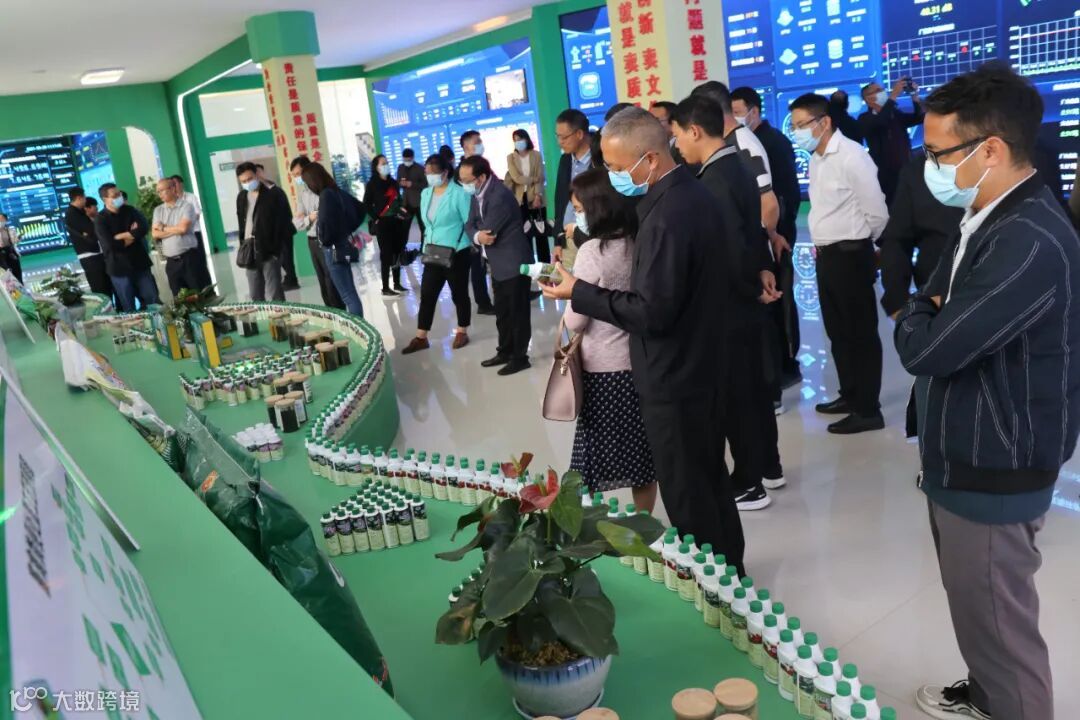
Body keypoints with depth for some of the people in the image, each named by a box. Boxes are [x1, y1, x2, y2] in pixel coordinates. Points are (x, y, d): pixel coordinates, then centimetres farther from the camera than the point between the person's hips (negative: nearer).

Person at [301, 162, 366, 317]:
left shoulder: (326, 194, -15)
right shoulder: (338, 191, 10)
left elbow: (325, 223, -24)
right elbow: (360, 208, 22)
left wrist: (325, 241, -4)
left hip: (335, 250, -9)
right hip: (344, 246, 9)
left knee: (348, 295, -8)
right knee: (350, 293, 13)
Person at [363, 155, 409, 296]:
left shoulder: (393, 182, 13)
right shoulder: (372, 184, -5)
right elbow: (366, 205, -7)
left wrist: (403, 213, 7)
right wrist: (376, 219, -12)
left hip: (396, 222, 6)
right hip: (383, 224, -6)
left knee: (397, 254, 9)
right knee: (386, 255, -5)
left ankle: (397, 284, 21)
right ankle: (385, 288, 0)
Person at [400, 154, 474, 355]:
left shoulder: (459, 193, -13)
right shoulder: (425, 193, 8)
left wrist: (456, 248, -15)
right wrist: (428, 245, 7)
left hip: (457, 254, -6)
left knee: (459, 294, 9)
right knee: (427, 295, 6)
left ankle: (462, 333, 25)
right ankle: (420, 338, 12)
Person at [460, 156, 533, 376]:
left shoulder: (500, 196, -24)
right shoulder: (478, 194, 5)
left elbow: (488, 231, -25)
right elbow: (470, 225, 4)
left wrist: (481, 235, -3)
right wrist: (477, 236, -17)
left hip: (513, 262, -9)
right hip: (498, 264, 9)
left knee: (517, 312, 3)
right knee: (502, 312, 18)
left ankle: (520, 357, 14)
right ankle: (505, 351, 31)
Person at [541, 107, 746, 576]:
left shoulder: (666, 217, -26)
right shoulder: (694, 195, 5)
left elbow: (652, 312, -27)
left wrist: (579, 292, -20)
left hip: (674, 378, -10)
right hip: (701, 365, 10)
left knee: (686, 492, 6)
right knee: (709, 476, 23)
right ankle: (727, 565, 39)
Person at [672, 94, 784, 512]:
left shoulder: (713, 182, -23)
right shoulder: (737, 168, 8)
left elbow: (732, 250, -27)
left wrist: (752, 288, -12)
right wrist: (763, 271, 3)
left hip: (728, 307, -10)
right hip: (746, 303, 10)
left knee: (734, 396, 2)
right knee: (754, 387, 19)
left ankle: (747, 485, 15)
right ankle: (768, 466, 33)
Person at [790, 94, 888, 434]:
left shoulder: (851, 156, -15)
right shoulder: (815, 159, 10)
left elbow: (877, 213, -13)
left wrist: (857, 244, 0)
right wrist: (820, 244, 9)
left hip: (850, 255, -8)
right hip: (825, 255, 8)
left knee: (861, 333, 1)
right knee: (838, 331, 17)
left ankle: (868, 410, 10)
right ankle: (849, 395, 31)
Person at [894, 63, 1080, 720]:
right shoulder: (991, 220, 7)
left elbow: (925, 348, -28)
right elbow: (944, 324, 15)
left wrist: (917, 315, -7)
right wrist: (931, 317, -6)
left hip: (992, 476, -9)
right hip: (964, 460, 9)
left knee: (999, 623, 8)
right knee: (978, 615, 25)